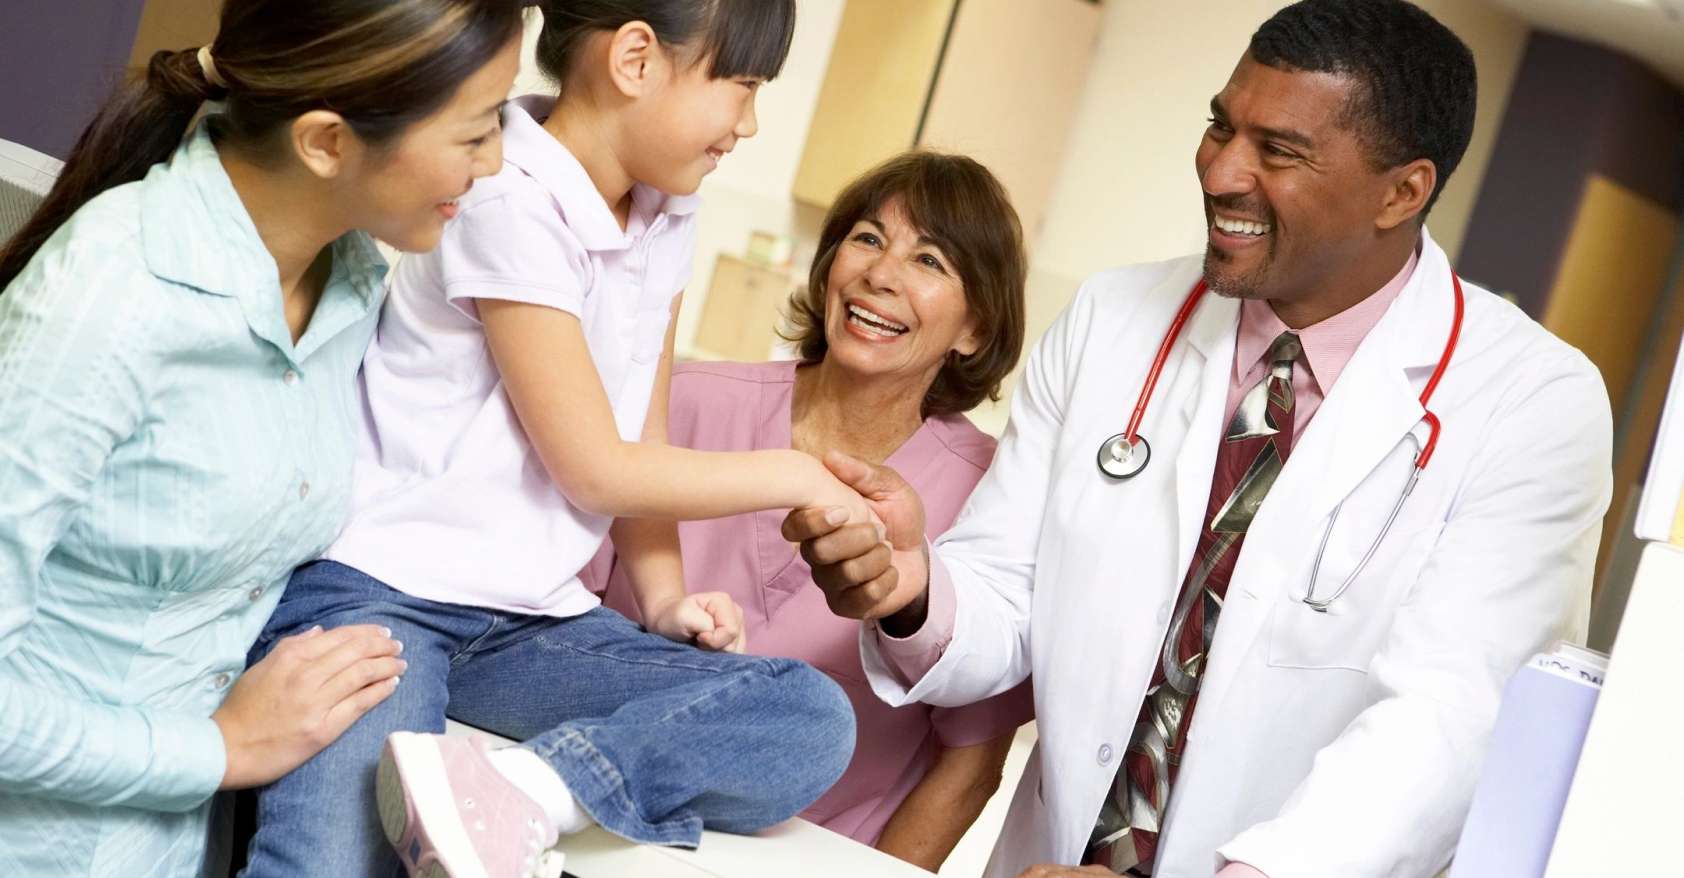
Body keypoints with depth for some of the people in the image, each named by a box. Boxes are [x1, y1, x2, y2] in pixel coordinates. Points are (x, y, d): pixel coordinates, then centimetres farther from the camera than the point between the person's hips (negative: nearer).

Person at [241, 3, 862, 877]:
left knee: (815, 721, -18)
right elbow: (595, 469, -11)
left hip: (527, 621, 8)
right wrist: (796, 476, -1)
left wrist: (665, 595, -1)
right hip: (381, 587, -8)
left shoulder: (666, 218, 10)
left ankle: (522, 793, -29)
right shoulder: (513, 205, -13)